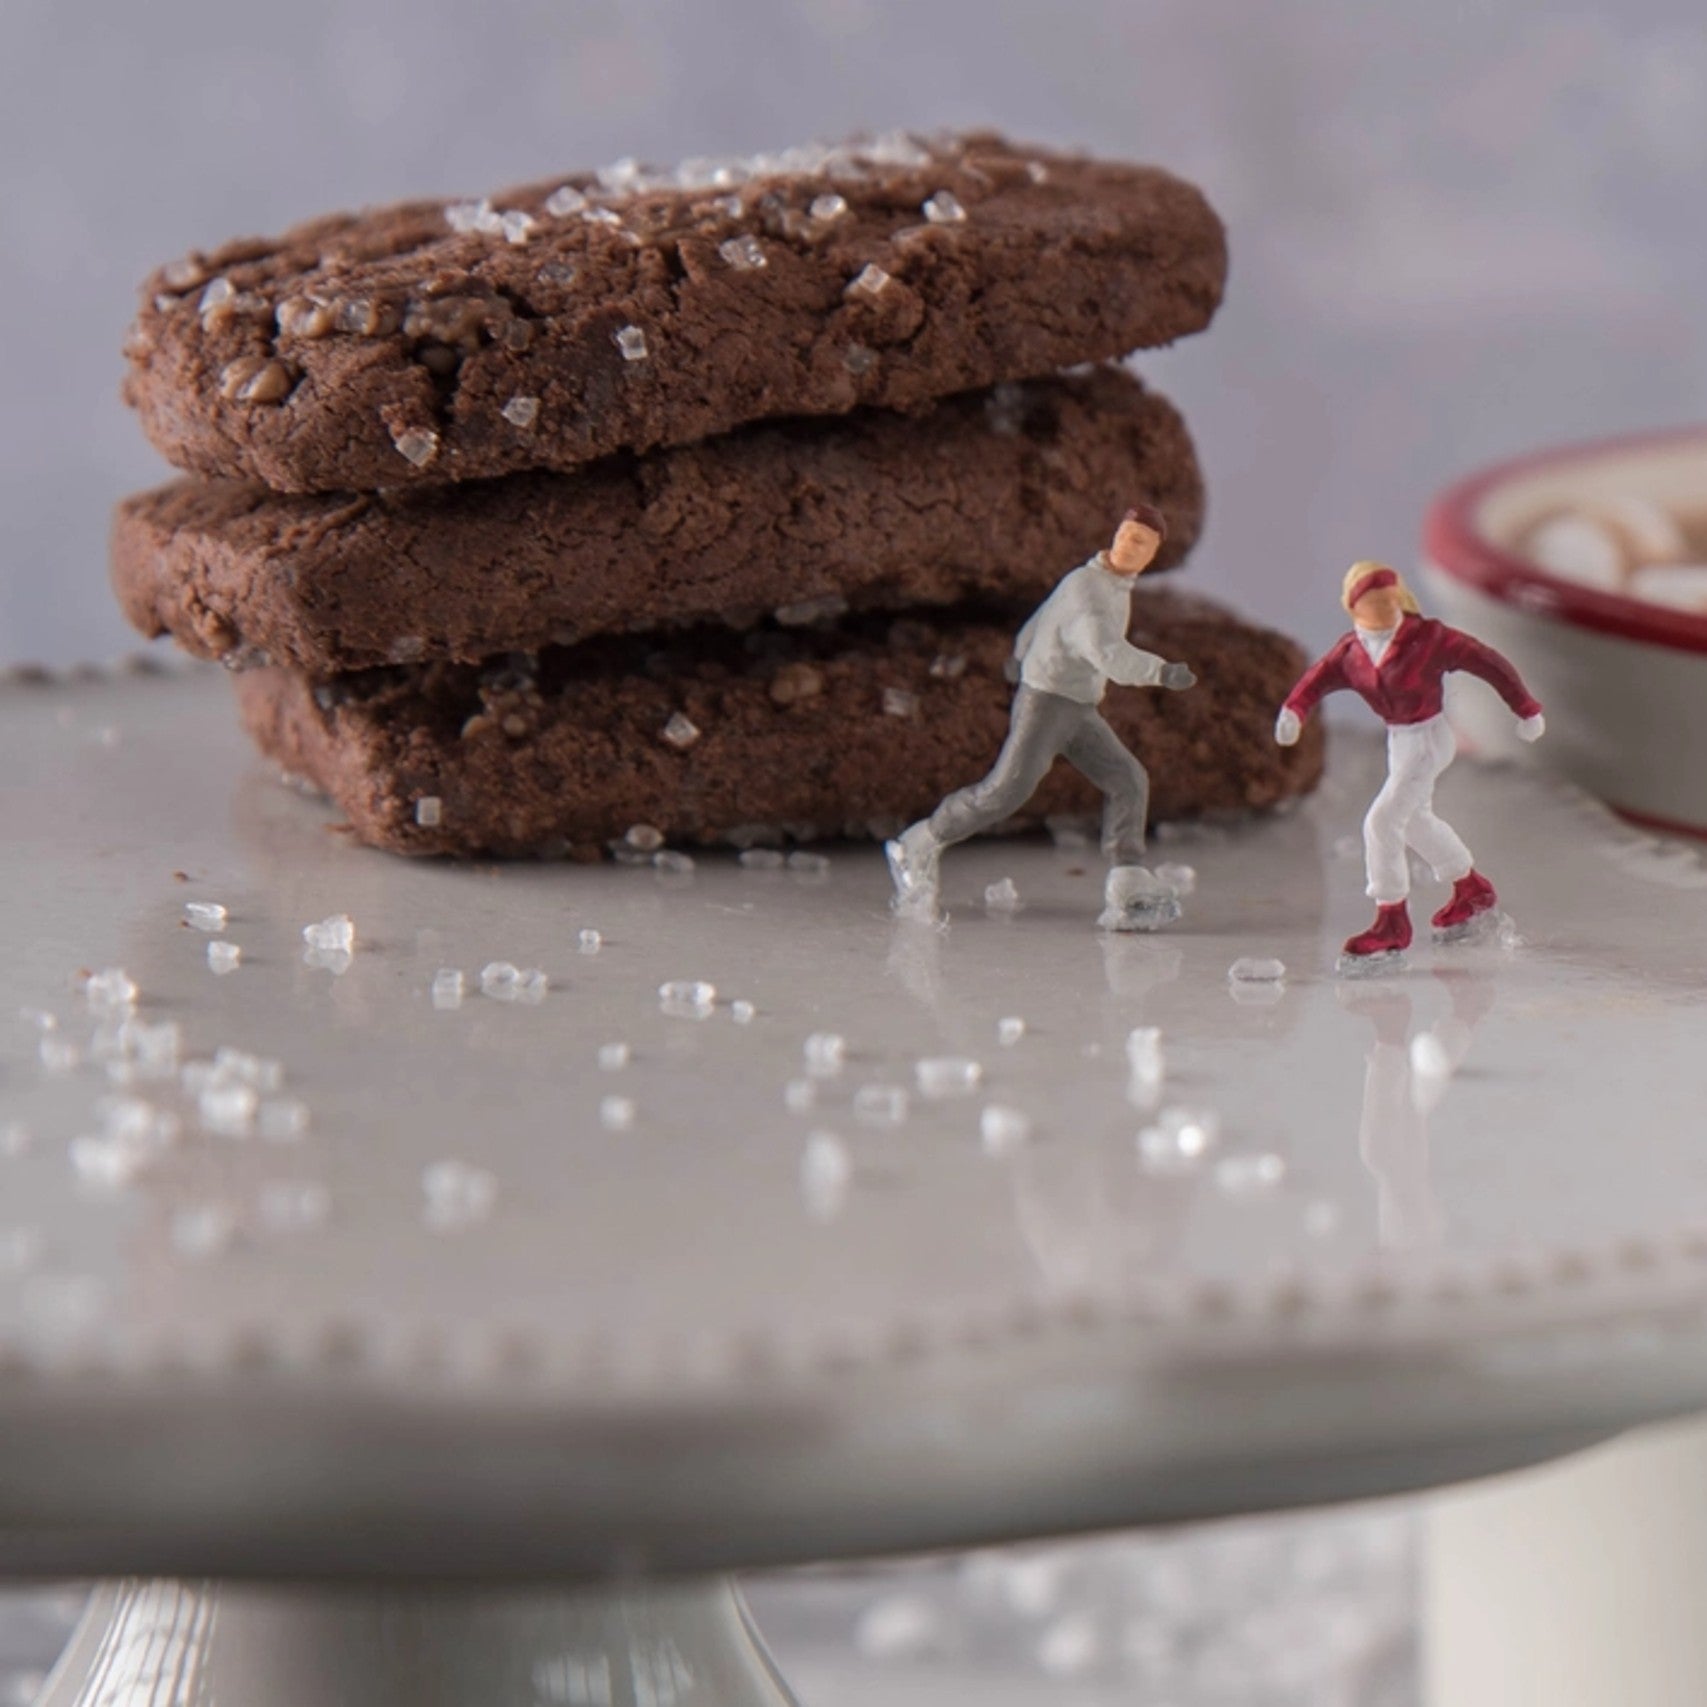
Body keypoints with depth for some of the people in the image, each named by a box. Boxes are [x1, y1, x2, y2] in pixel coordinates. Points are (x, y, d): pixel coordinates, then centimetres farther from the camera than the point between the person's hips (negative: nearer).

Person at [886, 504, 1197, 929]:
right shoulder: (1084, 587, -20)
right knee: (1005, 792, -10)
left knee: (1128, 781, -3)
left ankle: (1128, 892, -8)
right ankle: (918, 848, 7)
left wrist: (1022, 654, 42)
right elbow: (1104, 650, -37)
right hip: (1045, 702, -9)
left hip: (1080, 711, 9)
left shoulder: (1117, 584, 10)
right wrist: (1159, 671, -47)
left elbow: (1048, 611, 27)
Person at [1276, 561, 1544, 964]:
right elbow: (1319, 677, -12)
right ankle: (1473, 891, 49)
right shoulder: (1351, 651, -5)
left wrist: (1526, 709, -6)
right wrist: (1293, 711, -35)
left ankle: (1393, 923, -5)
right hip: (1397, 740, 8)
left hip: (1427, 740, -8)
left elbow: (1487, 662, -14)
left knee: (1382, 822, -16)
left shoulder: (1427, 638, -21)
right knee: (1415, 820, 26)